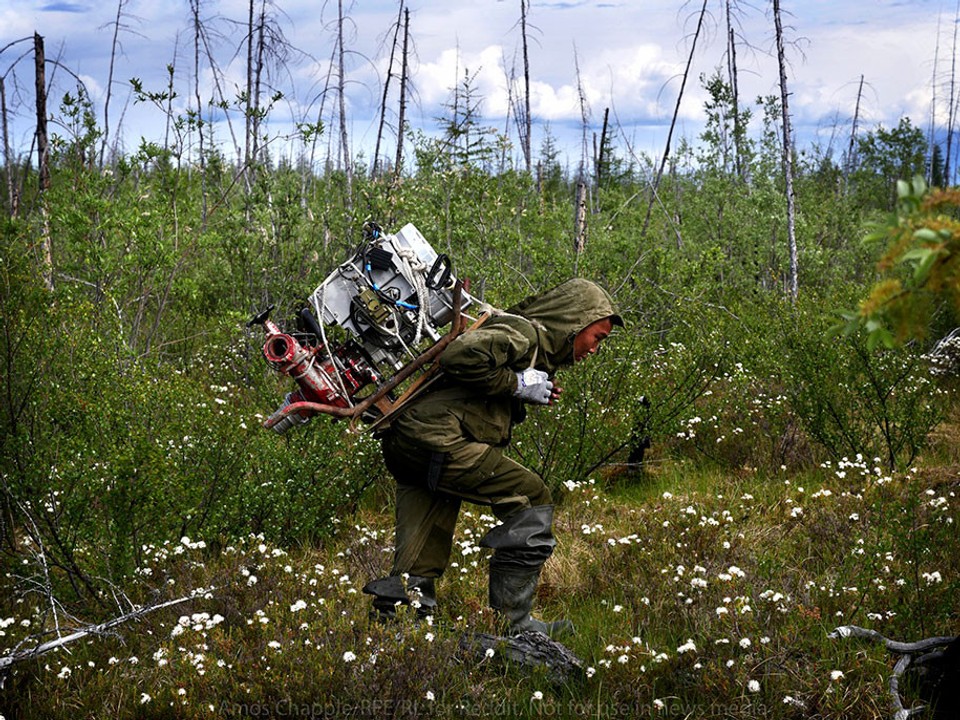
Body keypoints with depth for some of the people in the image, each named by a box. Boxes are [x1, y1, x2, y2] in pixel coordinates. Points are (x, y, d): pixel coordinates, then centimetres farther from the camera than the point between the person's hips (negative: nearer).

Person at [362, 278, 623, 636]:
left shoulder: (535, 350, 27)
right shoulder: (524, 333, -6)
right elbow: (460, 356, -22)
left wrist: (534, 395, 13)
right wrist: (516, 384, -11)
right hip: (434, 436, -10)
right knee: (532, 499, -5)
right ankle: (512, 624, -2)